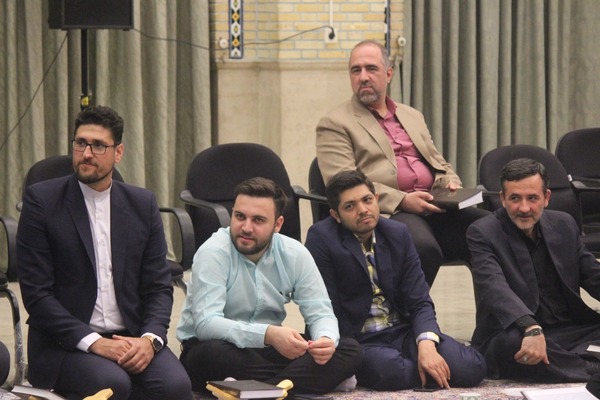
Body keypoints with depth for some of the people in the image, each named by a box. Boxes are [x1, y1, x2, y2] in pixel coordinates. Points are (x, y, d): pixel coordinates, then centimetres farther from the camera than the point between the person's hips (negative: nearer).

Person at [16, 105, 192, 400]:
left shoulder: (143, 204, 10)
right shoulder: (42, 200, -1)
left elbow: (159, 286, 10)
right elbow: (36, 292, -7)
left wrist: (150, 339, -11)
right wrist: (93, 342, -17)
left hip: (133, 339, 3)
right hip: (65, 343, -3)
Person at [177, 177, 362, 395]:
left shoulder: (295, 254, -3)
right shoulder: (213, 253, -18)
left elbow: (319, 312, -1)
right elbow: (206, 323, -29)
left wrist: (326, 339, -27)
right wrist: (268, 334, -43)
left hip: (266, 352, 5)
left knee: (350, 351, -15)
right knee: (213, 353, -41)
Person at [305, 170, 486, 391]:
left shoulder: (397, 233, 6)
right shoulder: (321, 238, -8)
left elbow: (419, 301, 1)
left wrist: (426, 344, -18)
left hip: (402, 331, 4)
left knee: (470, 366, -22)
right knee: (389, 370, -38)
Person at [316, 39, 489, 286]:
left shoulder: (413, 117, 28)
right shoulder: (334, 125, 8)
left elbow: (439, 164, 33)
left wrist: (452, 185, 7)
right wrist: (403, 201, -16)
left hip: (434, 208, 6)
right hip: (388, 214, -6)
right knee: (424, 248, -39)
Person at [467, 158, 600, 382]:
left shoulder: (564, 225, 11)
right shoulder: (482, 234, -7)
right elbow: (494, 287, -24)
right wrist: (531, 328, -41)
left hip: (571, 329, 5)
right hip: (511, 334, -5)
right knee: (515, 343, -39)